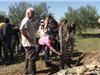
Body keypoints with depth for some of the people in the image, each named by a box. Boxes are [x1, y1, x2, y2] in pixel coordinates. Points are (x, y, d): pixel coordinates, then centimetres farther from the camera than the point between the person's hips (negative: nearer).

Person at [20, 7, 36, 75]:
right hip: (29, 43, -11)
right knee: (32, 59, -8)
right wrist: (29, 39, -25)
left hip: (29, 43, 11)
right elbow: (22, 30, -30)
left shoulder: (28, 21, 17)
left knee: (28, 58, 18)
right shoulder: (26, 20, -15)